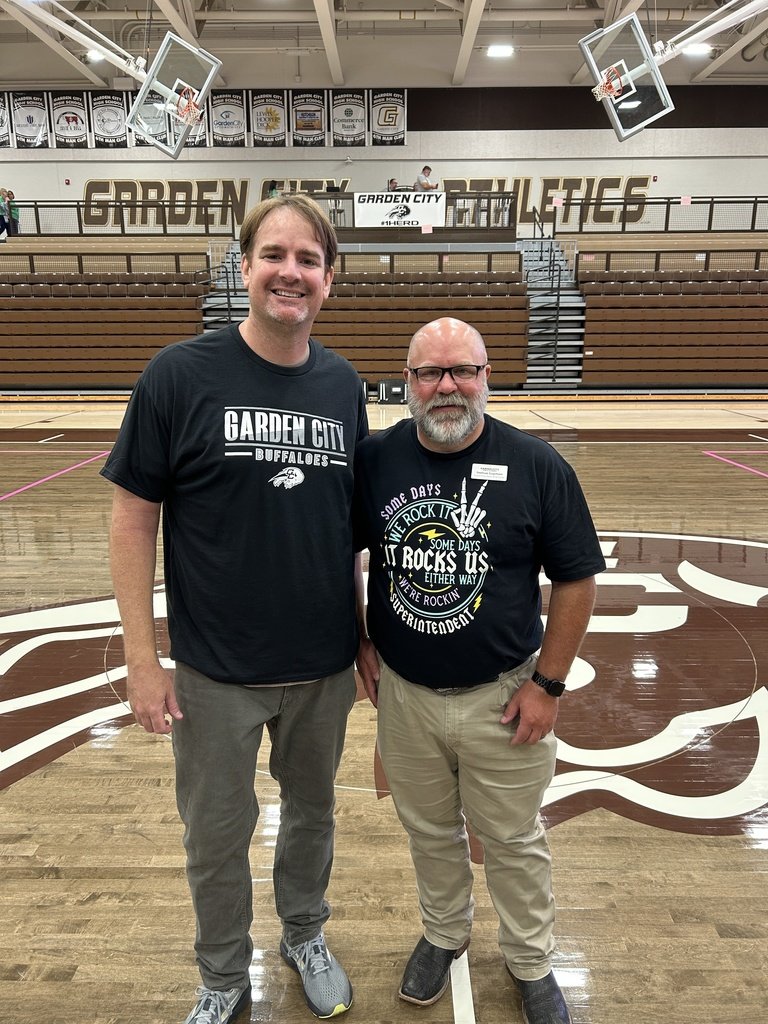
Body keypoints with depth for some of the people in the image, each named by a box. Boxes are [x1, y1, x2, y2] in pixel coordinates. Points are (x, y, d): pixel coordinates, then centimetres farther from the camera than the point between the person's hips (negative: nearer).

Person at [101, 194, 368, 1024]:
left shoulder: (341, 384, -1)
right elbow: (134, 519, -8)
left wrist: (369, 632, 7)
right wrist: (142, 659, -10)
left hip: (324, 666, 3)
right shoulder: (181, 374, -11)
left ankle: (305, 939, 50)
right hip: (215, 671, -3)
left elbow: (357, 515, 7)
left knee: (311, 809, 22)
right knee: (217, 834, 16)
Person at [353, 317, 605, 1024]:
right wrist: (359, 643, 3)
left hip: (503, 697, -1)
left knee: (514, 843, 17)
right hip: (404, 693, 2)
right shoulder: (375, 460, -7)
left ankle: (532, 963, 44)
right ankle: (443, 934, 50)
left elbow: (577, 579, -6)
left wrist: (549, 684, -8)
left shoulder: (536, 466, -12)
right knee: (430, 832, 22)